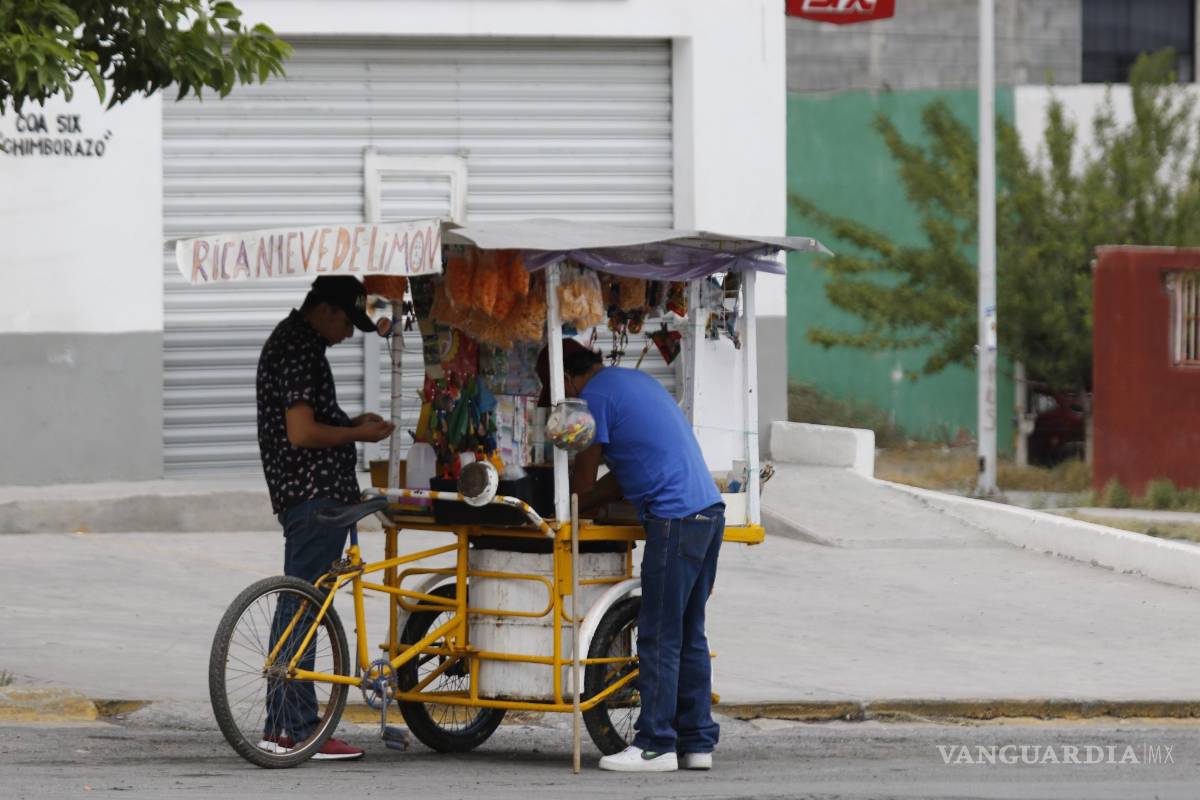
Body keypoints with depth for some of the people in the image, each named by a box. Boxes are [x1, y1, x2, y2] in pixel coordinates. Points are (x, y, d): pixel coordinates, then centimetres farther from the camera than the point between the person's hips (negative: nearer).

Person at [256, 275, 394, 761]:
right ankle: (299, 732, -8)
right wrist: (358, 434, -9)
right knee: (302, 610, -9)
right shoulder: (299, 350, -15)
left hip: (299, 492, 11)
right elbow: (301, 433, -21)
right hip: (315, 492, -11)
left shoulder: (291, 340, 18)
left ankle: (280, 728, 17)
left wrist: (350, 423, 15)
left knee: (295, 607, 13)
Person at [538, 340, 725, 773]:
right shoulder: (635, 381, 22)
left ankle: (655, 745, -4)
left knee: (659, 637, -5)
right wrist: (580, 505, 25)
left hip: (675, 518, -9)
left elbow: (583, 481, -2)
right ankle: (697, 743, 14)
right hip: (710, 511, 9)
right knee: (690, 636, 13)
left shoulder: (596, 396, -6)